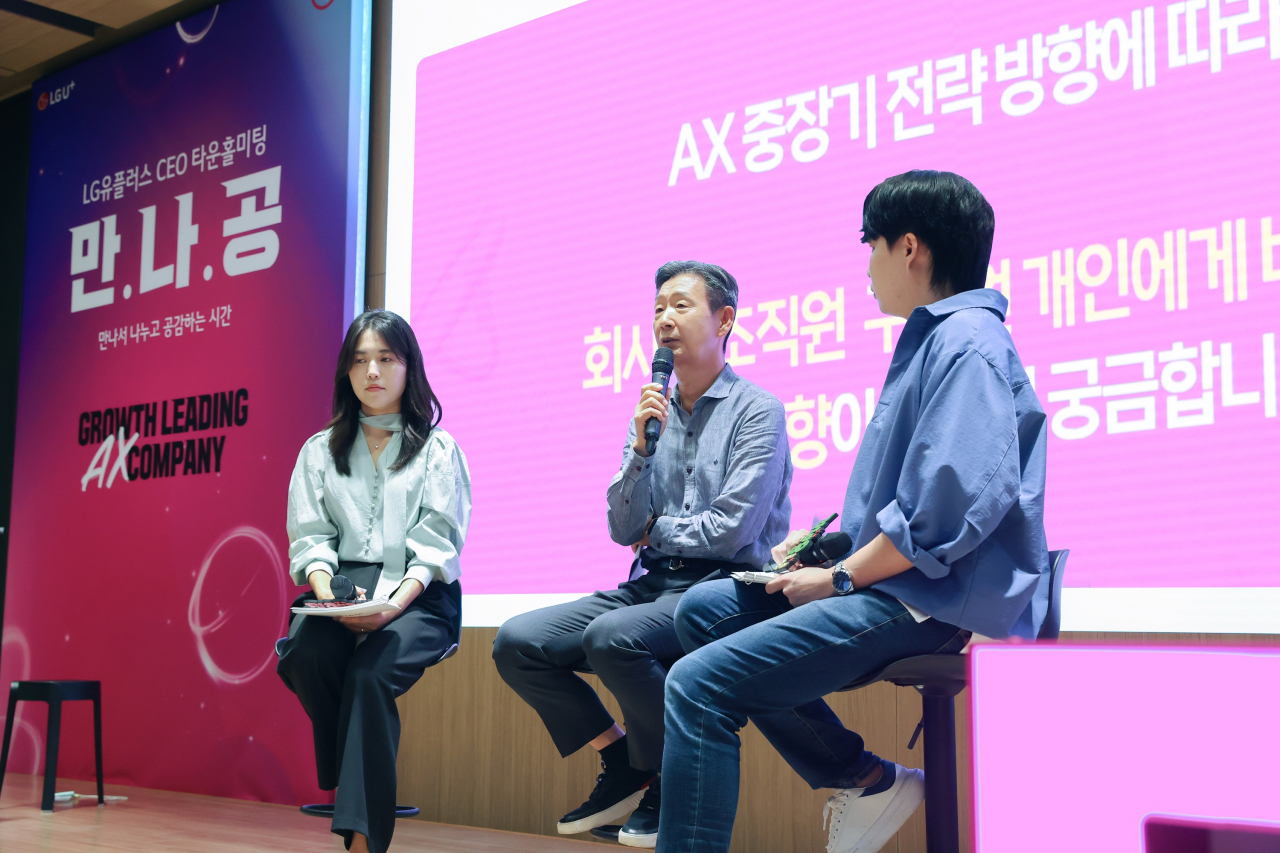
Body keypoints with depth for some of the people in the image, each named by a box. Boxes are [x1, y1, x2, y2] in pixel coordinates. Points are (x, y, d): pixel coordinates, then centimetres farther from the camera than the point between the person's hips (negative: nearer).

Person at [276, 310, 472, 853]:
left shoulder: (438, 448, 11)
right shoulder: (320, 450, 19)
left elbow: (437, 542, 0)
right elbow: (310, 536, 8)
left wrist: (395, 601, -18)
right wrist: (327, 591, -14)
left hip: (418, 597, -2)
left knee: (370, 674, -32)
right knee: (307, 655, -31)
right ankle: (360, 788, -11)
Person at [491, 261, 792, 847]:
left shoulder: (758, 410, -4)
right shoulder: (652, 412, 14)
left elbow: (731, 531, -13)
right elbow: (623, 530, 7)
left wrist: (657, 527, 2)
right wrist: (641, 448, -7)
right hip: (653, 584, 7)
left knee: (611, 636, -34)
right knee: (516, 643, -9)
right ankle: (624, 765, 6)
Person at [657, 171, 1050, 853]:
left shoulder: (967, 341, -14)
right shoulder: (932, 338, 21)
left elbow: (954, 505, -25)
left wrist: (840, 578, -16)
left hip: (932, 603, -11)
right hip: (890, 585, 11)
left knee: (699, 683, -18)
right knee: (703, 609, 13)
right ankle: (865, 782, 10)